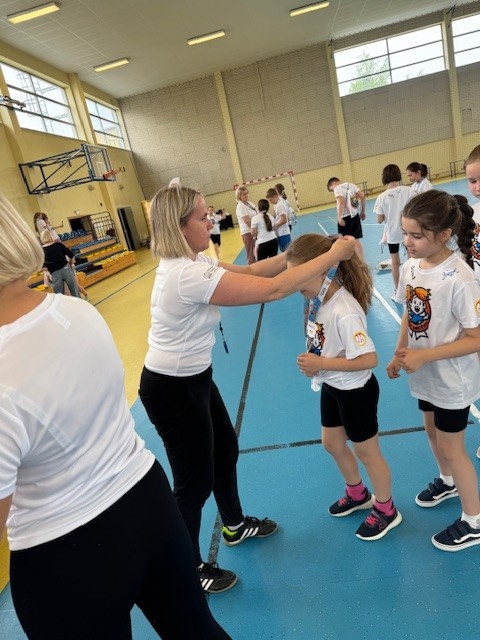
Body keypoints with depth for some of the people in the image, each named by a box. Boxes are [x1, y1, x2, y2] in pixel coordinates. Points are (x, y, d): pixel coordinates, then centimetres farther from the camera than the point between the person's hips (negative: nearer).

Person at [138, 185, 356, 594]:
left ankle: (235, 526, 50)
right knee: (195, 480, 8)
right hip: (172, 390, -10)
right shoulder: (187, 275, -30)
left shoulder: (190, 262, 1)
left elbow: (251, 271, 4)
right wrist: (333, 255, -22)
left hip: (192, 378, 10)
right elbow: (273, 289, -30)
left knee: (225, 450, 24)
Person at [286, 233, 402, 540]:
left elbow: (369, 359, -33)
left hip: (356, 390, -8)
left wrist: (322, 363, -28)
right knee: (332, 443, 24)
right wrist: (312, 362, -7)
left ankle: (386, 511, 40)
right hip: (331, 386, 9)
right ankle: (358, 494, 50)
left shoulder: (345, 312, -33)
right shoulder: (318, 299, -7)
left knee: (366, 451, 13)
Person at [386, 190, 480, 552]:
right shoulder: (411, 267, -8)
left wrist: (423, 356, -27)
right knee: (433, 433, 25)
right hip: (426, 374, 6)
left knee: (451, 447, 9)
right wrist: (399, 354, -2)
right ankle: (448, 482, 54)